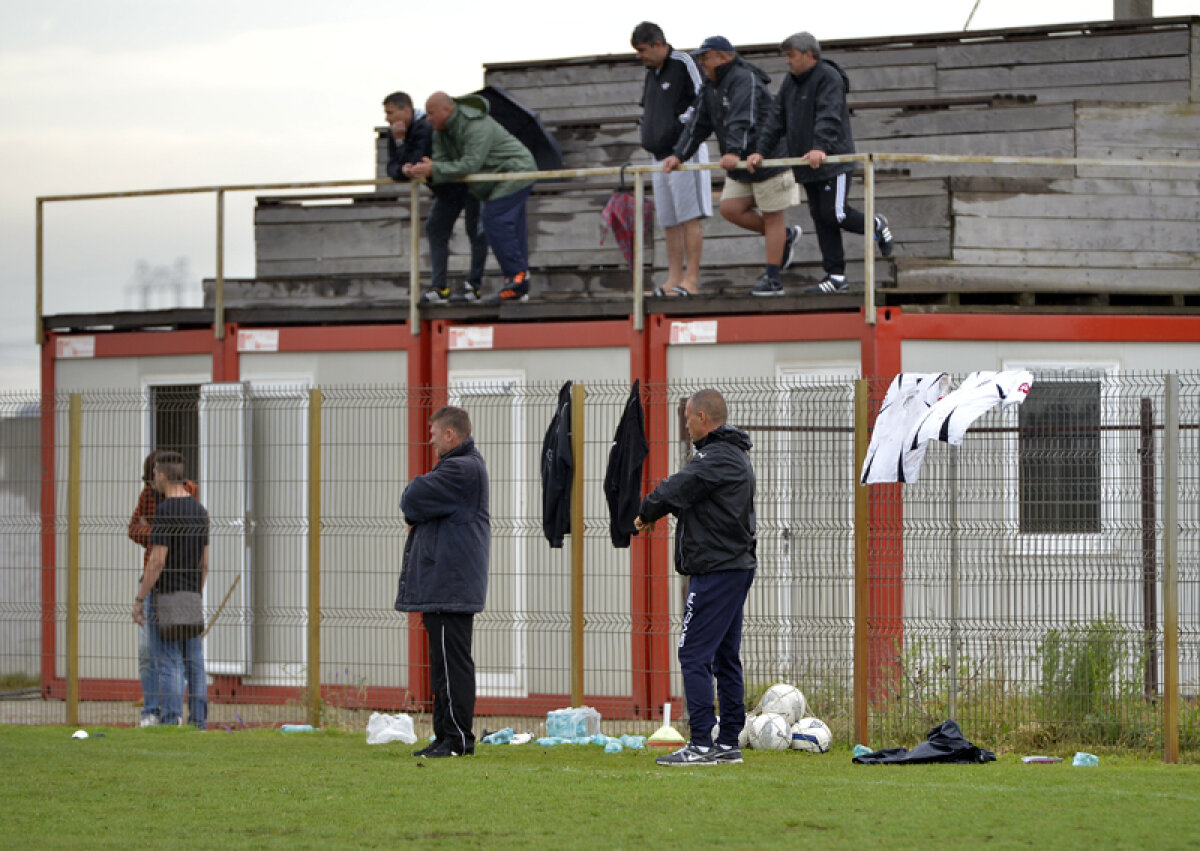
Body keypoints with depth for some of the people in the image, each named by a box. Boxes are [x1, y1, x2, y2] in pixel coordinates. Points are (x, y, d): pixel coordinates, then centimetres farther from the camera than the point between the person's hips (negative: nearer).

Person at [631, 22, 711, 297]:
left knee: (689, 218, -9)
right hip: (661, 155, 8)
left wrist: (677, 126, -14)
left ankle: (691, 280, -11)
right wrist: (648, 137, 13)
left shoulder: (682, 64, -6)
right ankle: (673, 281, 7)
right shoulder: (651, 73, 18)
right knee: (670, 222, 6)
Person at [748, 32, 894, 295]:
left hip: (833, 161, -8)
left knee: (833, 214, -9)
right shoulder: (790, 82, 13)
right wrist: (761, 151, 3)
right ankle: (836, 276, 8)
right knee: (821, 219, 6)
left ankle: (876, 226, 19)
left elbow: (829, 117, -26)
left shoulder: (828, 78, -13)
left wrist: (821, 147, -40)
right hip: (806, 166, 8)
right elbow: (777, 119, 13)